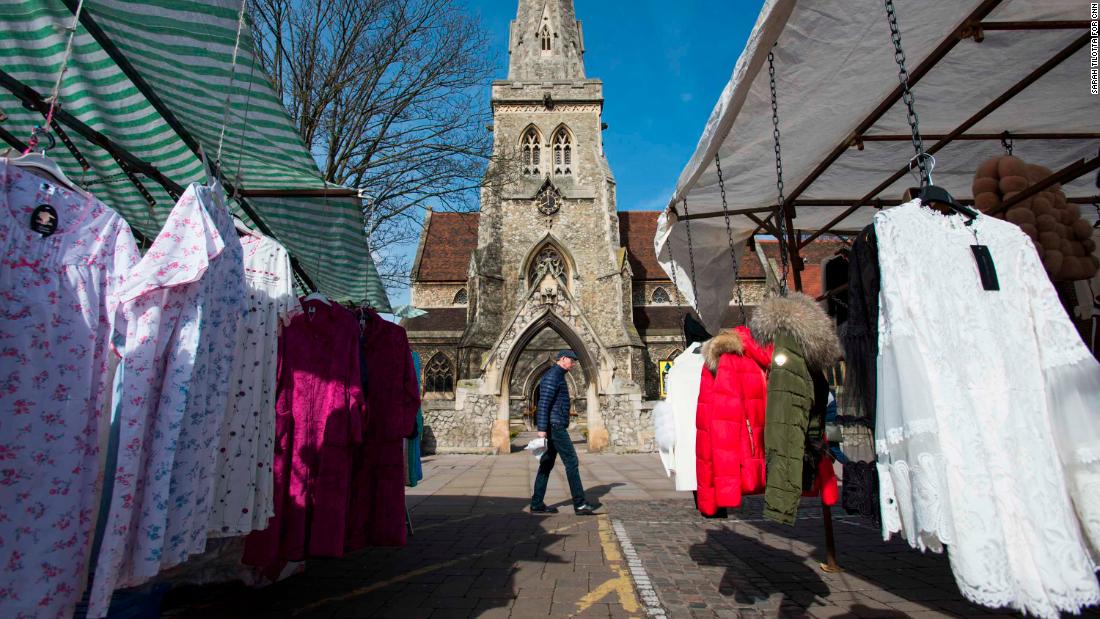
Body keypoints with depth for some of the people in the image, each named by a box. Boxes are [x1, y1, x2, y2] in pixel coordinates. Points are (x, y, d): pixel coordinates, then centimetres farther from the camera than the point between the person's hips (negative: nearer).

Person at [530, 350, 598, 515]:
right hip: (555, 426, -10)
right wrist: (542, 429, -25)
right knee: (572, 462, -7)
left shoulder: (558, 376, 20)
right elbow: (543, 403, -20)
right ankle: (580, 504, -3)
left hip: (556, 426, 10)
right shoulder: (552, 376, -12)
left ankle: (537, 504, 15)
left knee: (547, 464, 10)